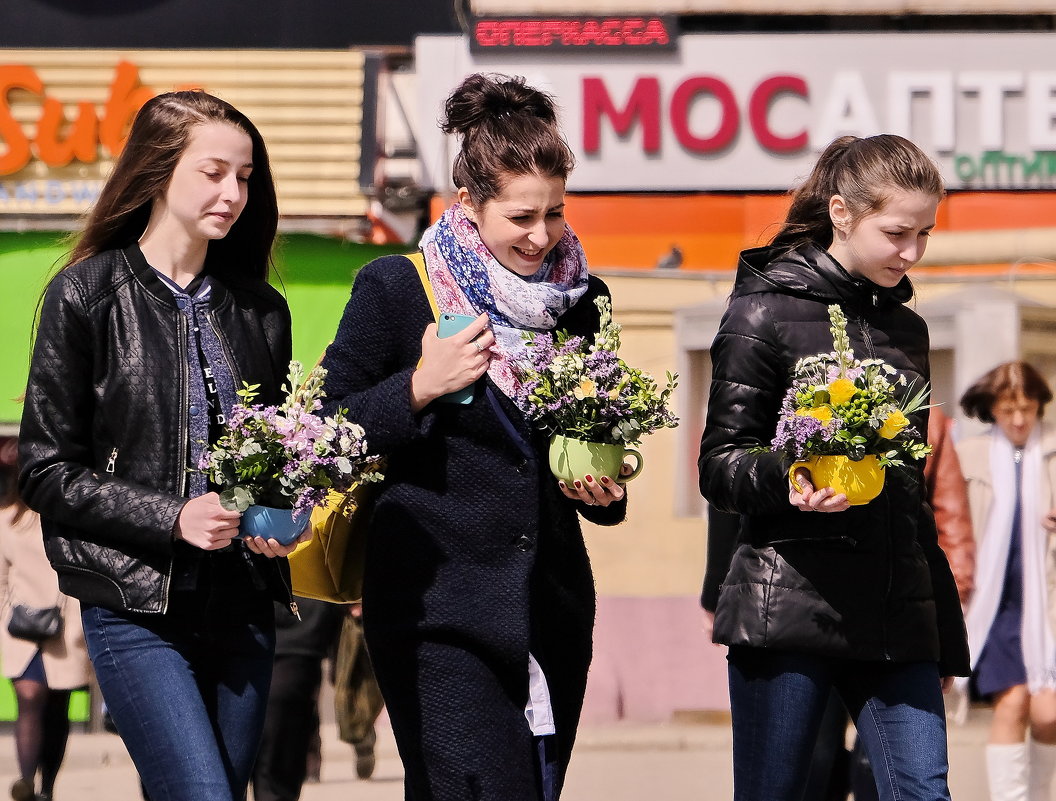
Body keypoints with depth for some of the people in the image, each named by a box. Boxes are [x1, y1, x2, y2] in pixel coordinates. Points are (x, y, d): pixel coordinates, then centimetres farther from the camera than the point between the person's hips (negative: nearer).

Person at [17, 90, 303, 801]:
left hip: (242, 606, 5)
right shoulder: (86, 296, -3)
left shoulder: (261, 309, 12)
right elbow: (46, 471, -4)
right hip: (136, 611, -5)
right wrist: (171, 518, -15)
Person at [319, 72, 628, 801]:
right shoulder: (394, 290, -4)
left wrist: (604, 489, 0)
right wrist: (419, 388, -16)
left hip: (554, 619, 5)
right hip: (437, 619, -5)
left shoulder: (579, 298, 10)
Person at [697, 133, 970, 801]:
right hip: (787, 612, -5)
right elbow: (720, 467, -2)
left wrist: (946, 635, 23)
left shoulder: (907, 329, 18)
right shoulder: (766, 310, -1)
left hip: (897, 618, 5)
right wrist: (788, 477, -25)